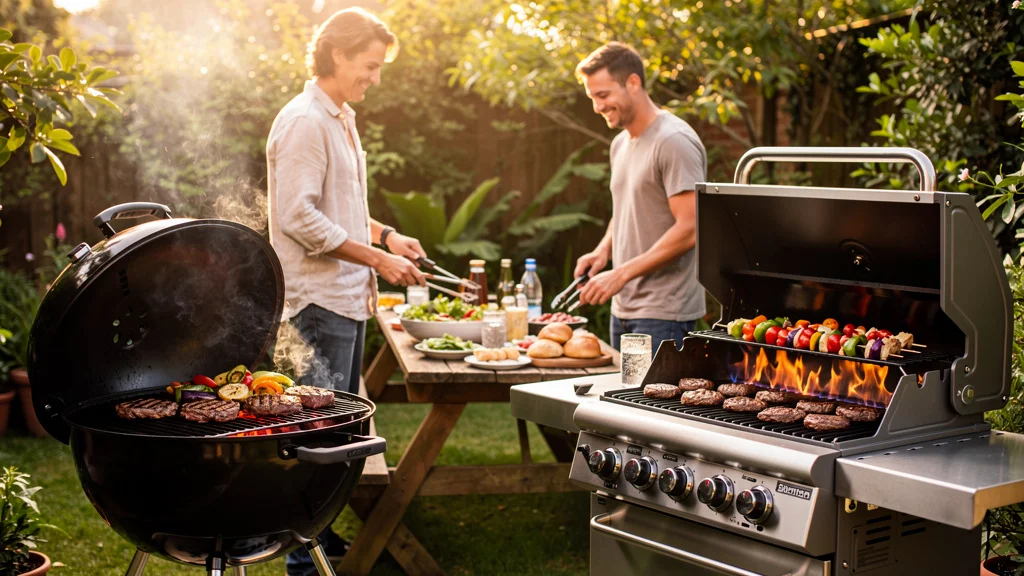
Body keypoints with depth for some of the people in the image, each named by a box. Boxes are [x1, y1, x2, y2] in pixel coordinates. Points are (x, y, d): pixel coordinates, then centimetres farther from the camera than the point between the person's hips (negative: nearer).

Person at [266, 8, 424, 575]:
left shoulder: (340, 119, 16)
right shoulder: (303, 122, -14)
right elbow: (300, 217, -21)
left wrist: (387, 234, 12)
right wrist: (378, 258, -17)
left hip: (347, 296, 10)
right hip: (318, 299, -10)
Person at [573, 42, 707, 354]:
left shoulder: (674, 141, -14)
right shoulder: (620, 144, 15)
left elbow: (689, 230, -20)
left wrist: (621, 274, -22)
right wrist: (603, 251, 6)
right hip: (623, 309, 8)